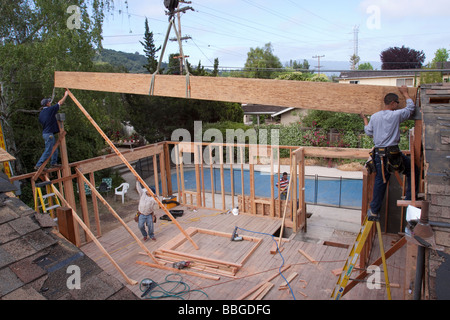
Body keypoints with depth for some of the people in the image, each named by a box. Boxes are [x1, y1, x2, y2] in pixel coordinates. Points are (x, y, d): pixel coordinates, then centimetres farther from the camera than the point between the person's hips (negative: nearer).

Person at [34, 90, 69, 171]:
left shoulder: (41, 113, 11)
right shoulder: (50, 109, -11)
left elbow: (41, 123, 20)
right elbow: (60, 103, -3)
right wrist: (66, 95, 10)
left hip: (45, 133, 9)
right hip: (49, 134, -9)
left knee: (55, 149, 19)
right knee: (47, 151, -5)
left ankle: (54, 163, 26)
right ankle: (38, 166, -3)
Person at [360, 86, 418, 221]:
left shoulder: (374, 116, 7)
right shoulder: (396, 115, -5)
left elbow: (369, 132, 18)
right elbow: (411, 107, 12)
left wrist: (364, 119, 33)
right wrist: (405, 92, 25)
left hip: (379, 153, 5)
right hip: (393, 153, -5)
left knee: (380, 182, 11)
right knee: (413, 171, 16)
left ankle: (374, 211, 13)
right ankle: (410, 199, 20)